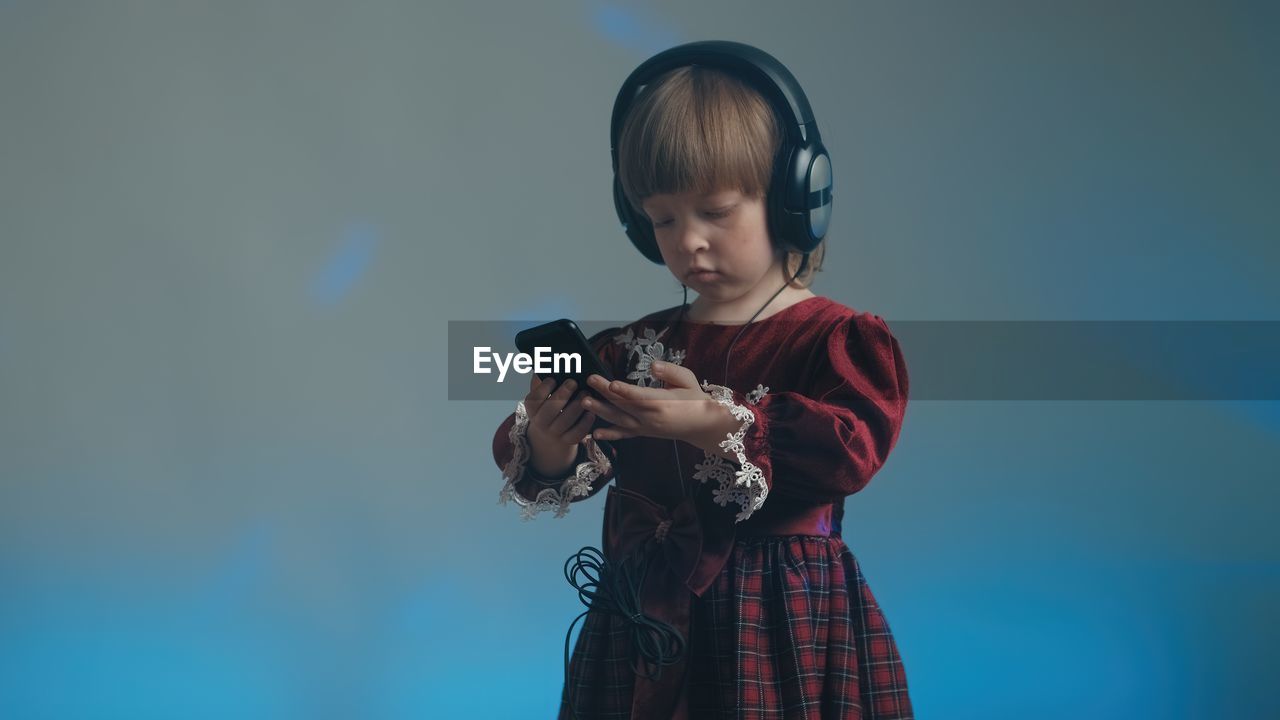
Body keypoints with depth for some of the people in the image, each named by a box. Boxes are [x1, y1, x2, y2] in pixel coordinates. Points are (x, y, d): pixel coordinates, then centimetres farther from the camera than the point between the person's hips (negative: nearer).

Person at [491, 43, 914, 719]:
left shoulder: (837, 337, -4)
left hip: (783, 627, -3)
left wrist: (716, 426, -29)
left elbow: (848, 449, -20)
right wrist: (548, 452, -20)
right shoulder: (633, 347, 8)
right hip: (646, 622, 4)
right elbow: (577, 473, 4)